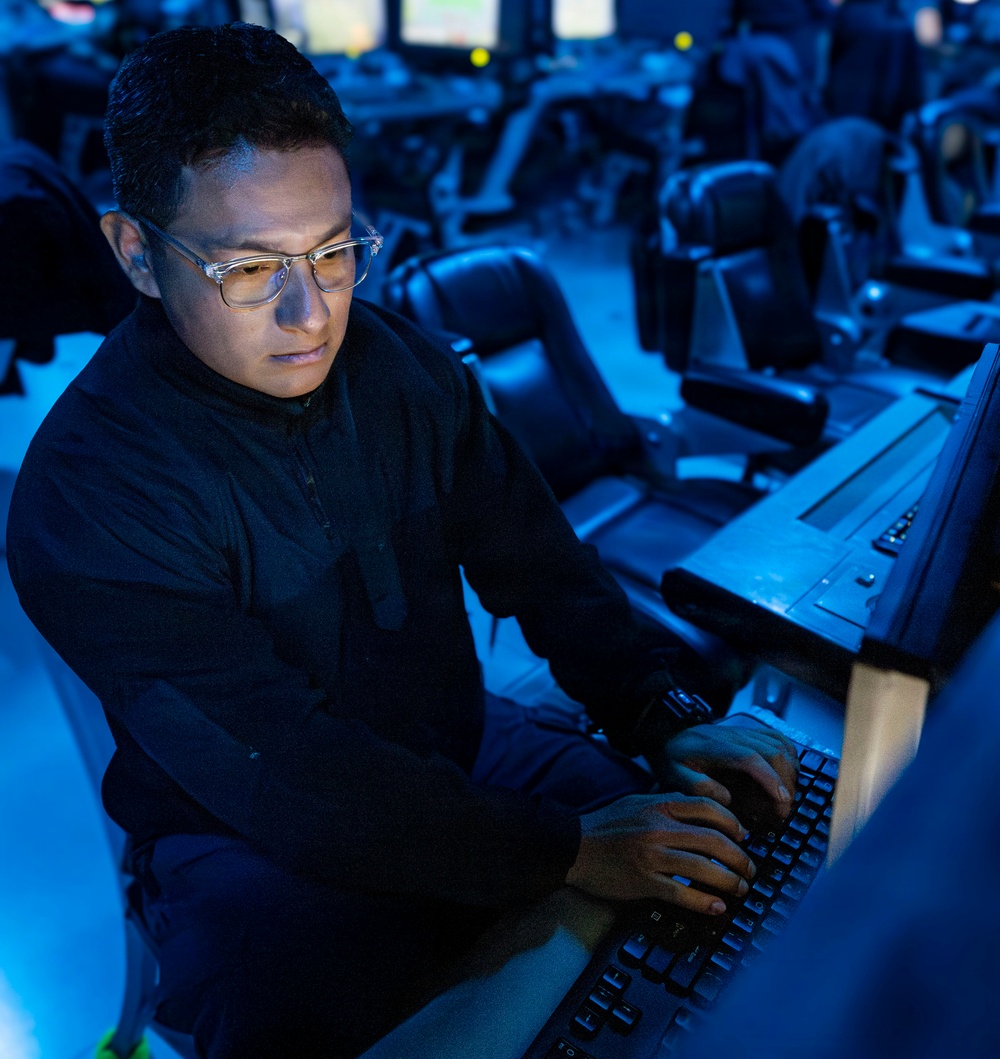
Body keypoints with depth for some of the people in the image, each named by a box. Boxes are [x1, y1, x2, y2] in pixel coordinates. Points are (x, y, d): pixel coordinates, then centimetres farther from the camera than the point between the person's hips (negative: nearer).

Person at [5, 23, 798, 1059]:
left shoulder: (405, 364, -4)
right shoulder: (86, 493, -23)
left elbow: (537, 562, 0)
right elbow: (282, 779, -26)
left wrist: (668, 716, -14)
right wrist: (564, 851, -28)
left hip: (458, 752, 5)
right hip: (253, 843, -4)